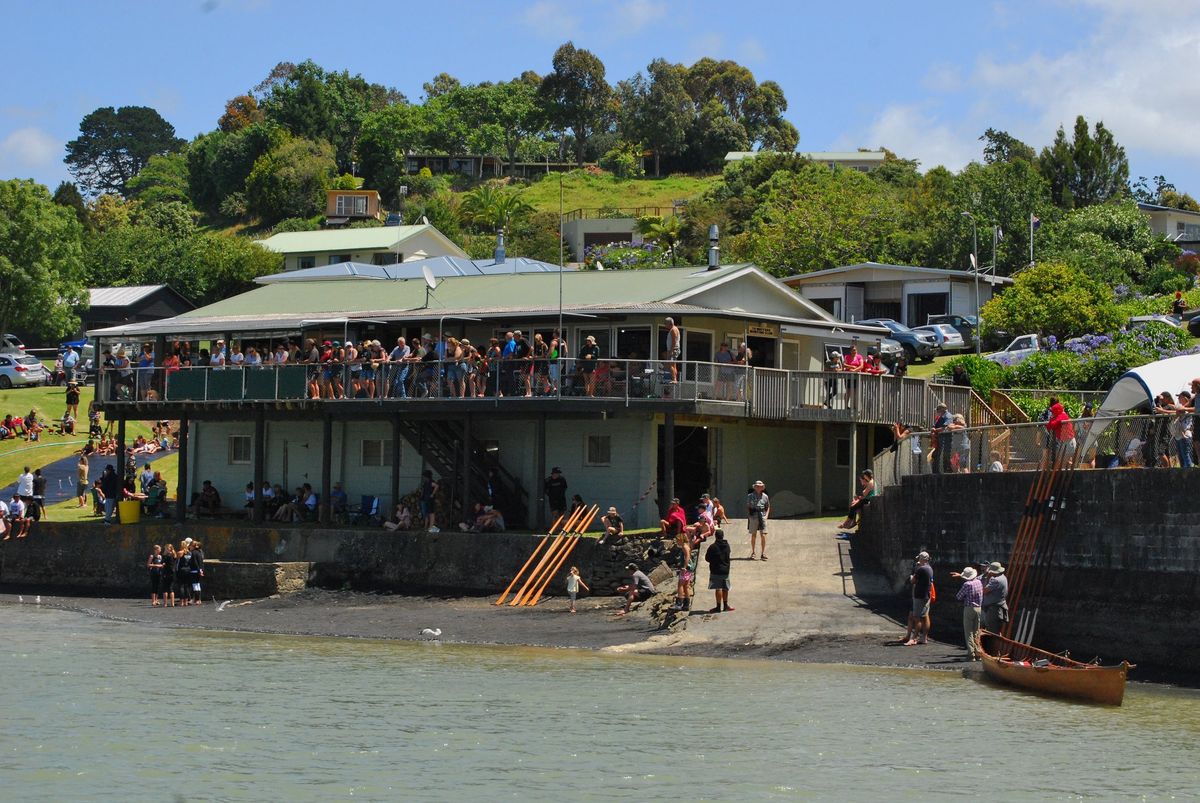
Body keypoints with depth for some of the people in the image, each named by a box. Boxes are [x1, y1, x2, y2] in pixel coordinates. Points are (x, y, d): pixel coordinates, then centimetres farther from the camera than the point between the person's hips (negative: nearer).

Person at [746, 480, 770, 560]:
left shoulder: (765, 496, 9)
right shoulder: (750, 496, 5)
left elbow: (768, 507, 18)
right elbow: (747, 507, 9)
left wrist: (766, 515, 4)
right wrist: (748, 515, -2)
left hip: (762, 517, 0)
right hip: (753, 516, 0)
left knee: (763, 535, -7)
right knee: (753, 535, 3)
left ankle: (763, 553, -3)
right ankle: (752, 553, 12)